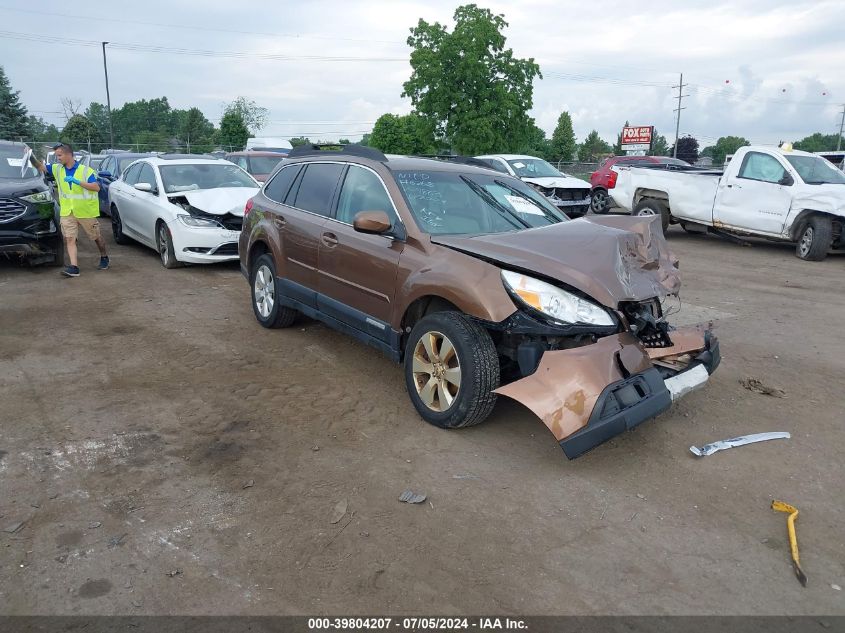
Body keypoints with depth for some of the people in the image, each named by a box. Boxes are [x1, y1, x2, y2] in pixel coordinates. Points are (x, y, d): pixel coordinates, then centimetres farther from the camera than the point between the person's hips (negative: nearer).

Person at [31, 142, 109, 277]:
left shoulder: (85, 170, -8)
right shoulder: (57, 169, 7)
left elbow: (96, 187, -15)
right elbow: (41, 167, 3)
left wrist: (77, 181, -22)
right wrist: (31, 157, -14)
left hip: (86, 211, -3)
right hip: (67, 212, 4)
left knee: (96, 236, 11)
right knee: (69, 239, -7)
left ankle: (104, 257, 32)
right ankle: (74, 267, -11)